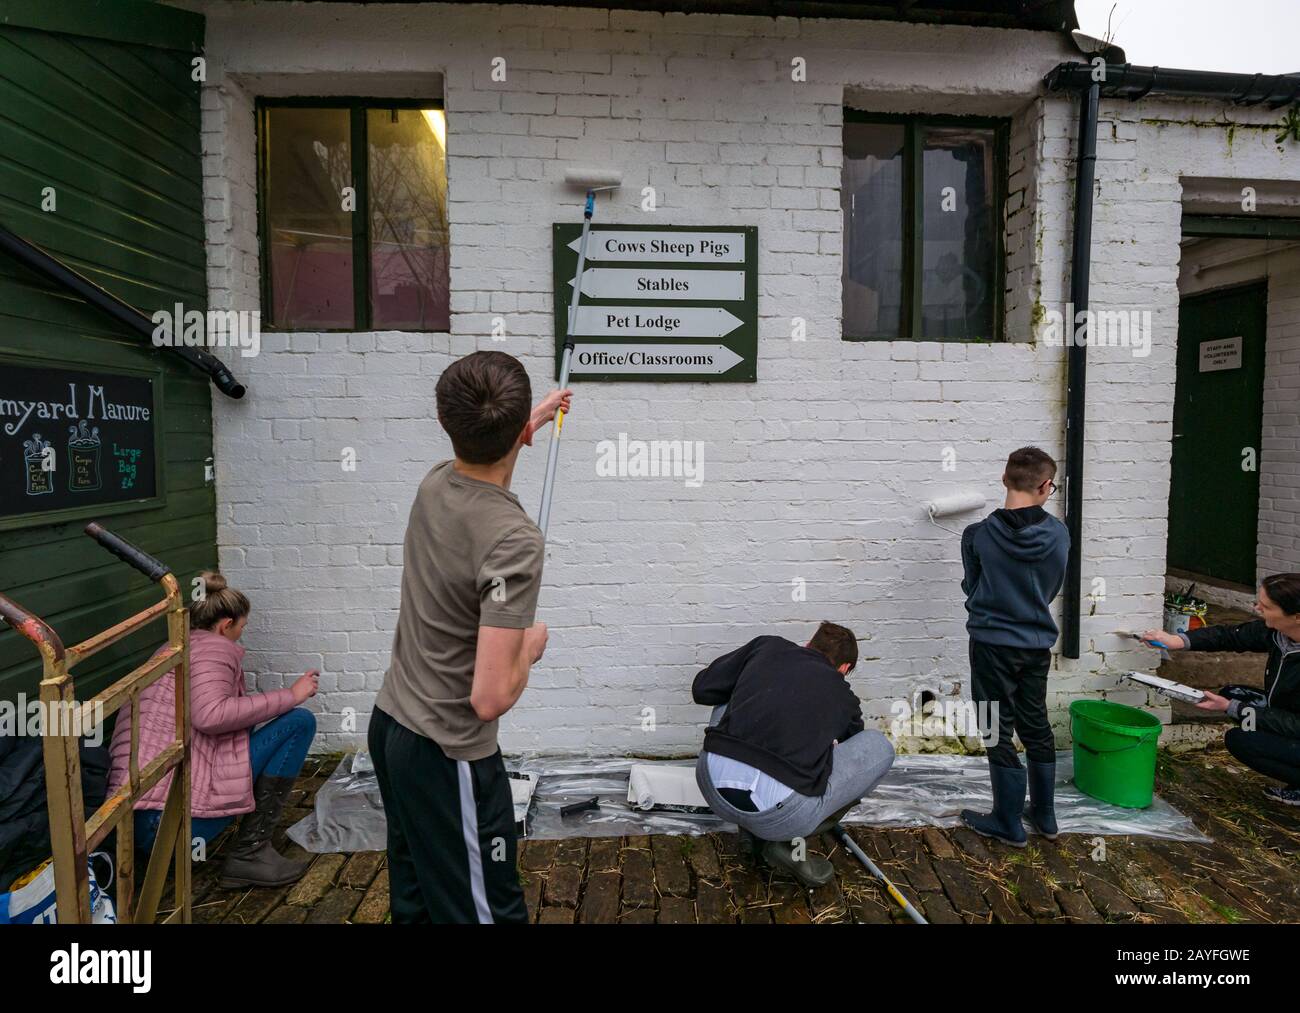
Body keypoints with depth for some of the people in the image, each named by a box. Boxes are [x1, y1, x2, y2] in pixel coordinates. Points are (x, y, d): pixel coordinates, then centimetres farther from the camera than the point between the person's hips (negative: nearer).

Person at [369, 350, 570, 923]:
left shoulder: (434, 485, -5)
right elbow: (491, 698, -28)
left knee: (413, 900, 24)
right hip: (447, 754, -8)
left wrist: (534, 418, 38)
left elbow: (480, 460, 23)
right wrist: (529, 648, -8)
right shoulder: (515, 540, -29)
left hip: (390, 724, 8)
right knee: (487, 909, 8)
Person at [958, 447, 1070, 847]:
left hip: (992, 645, -4)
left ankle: (1009, 824, 18)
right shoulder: (1058, 534, -9)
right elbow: (1053, 589, 5)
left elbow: (971, 588, -2)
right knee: (1036, 728, 19)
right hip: (1037, 644, 4)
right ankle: (1045, 816, 33)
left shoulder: (978, 535, -17)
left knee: (998, 734, 8)